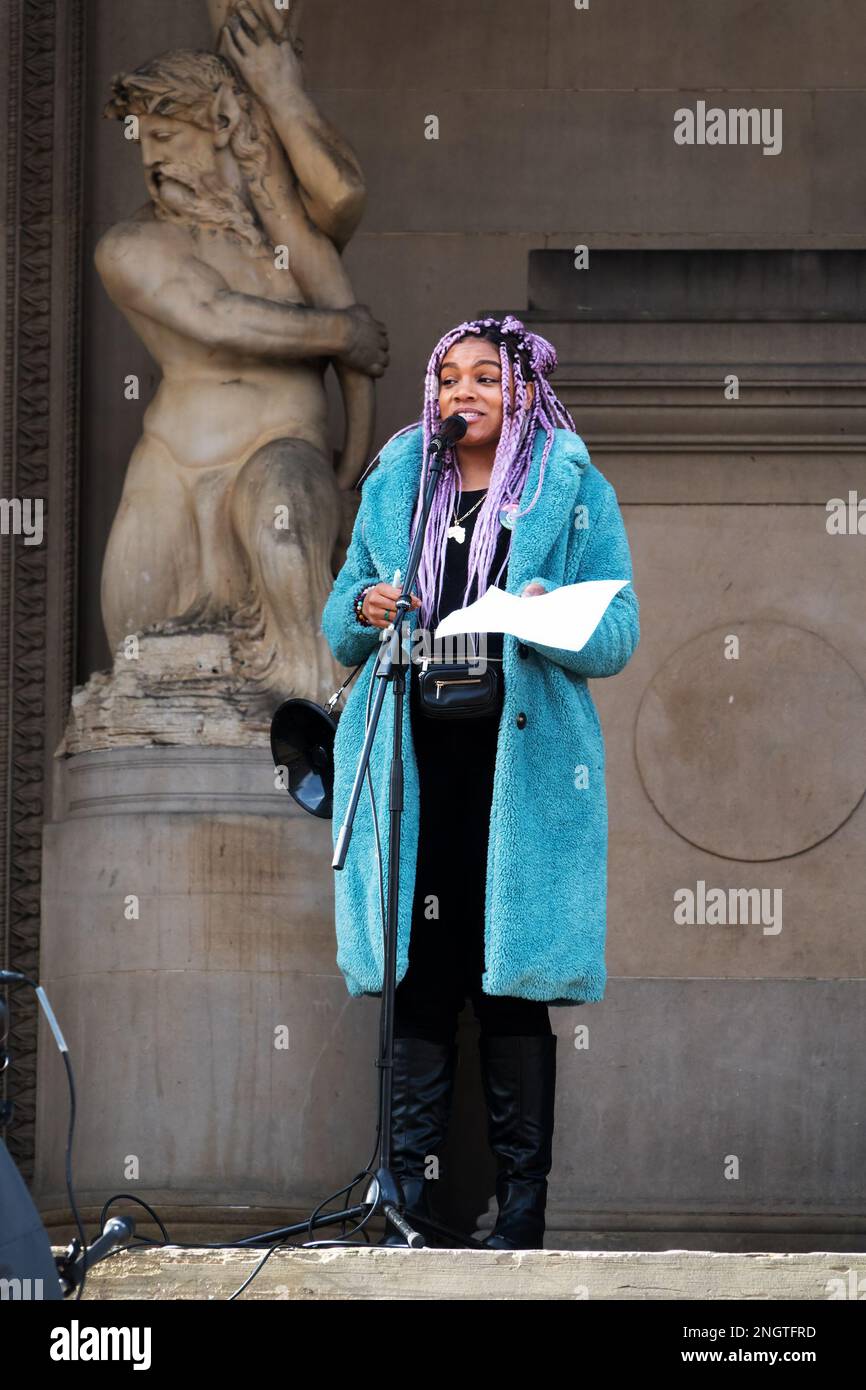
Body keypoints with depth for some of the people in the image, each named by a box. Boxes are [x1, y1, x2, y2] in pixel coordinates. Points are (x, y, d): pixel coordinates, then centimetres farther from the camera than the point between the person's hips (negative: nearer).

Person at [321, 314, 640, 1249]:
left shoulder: (574, 490, 8)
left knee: (510, 978, -5)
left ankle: (521, 1202, -2)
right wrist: (363, 613, -4)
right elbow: (338, 626, 19)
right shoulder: (395, 486, 17)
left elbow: (618, 636, 3)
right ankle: (409, 1192, 1)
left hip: (521, 761, -3)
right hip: (414, 758, 3)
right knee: (417, 971, -2)